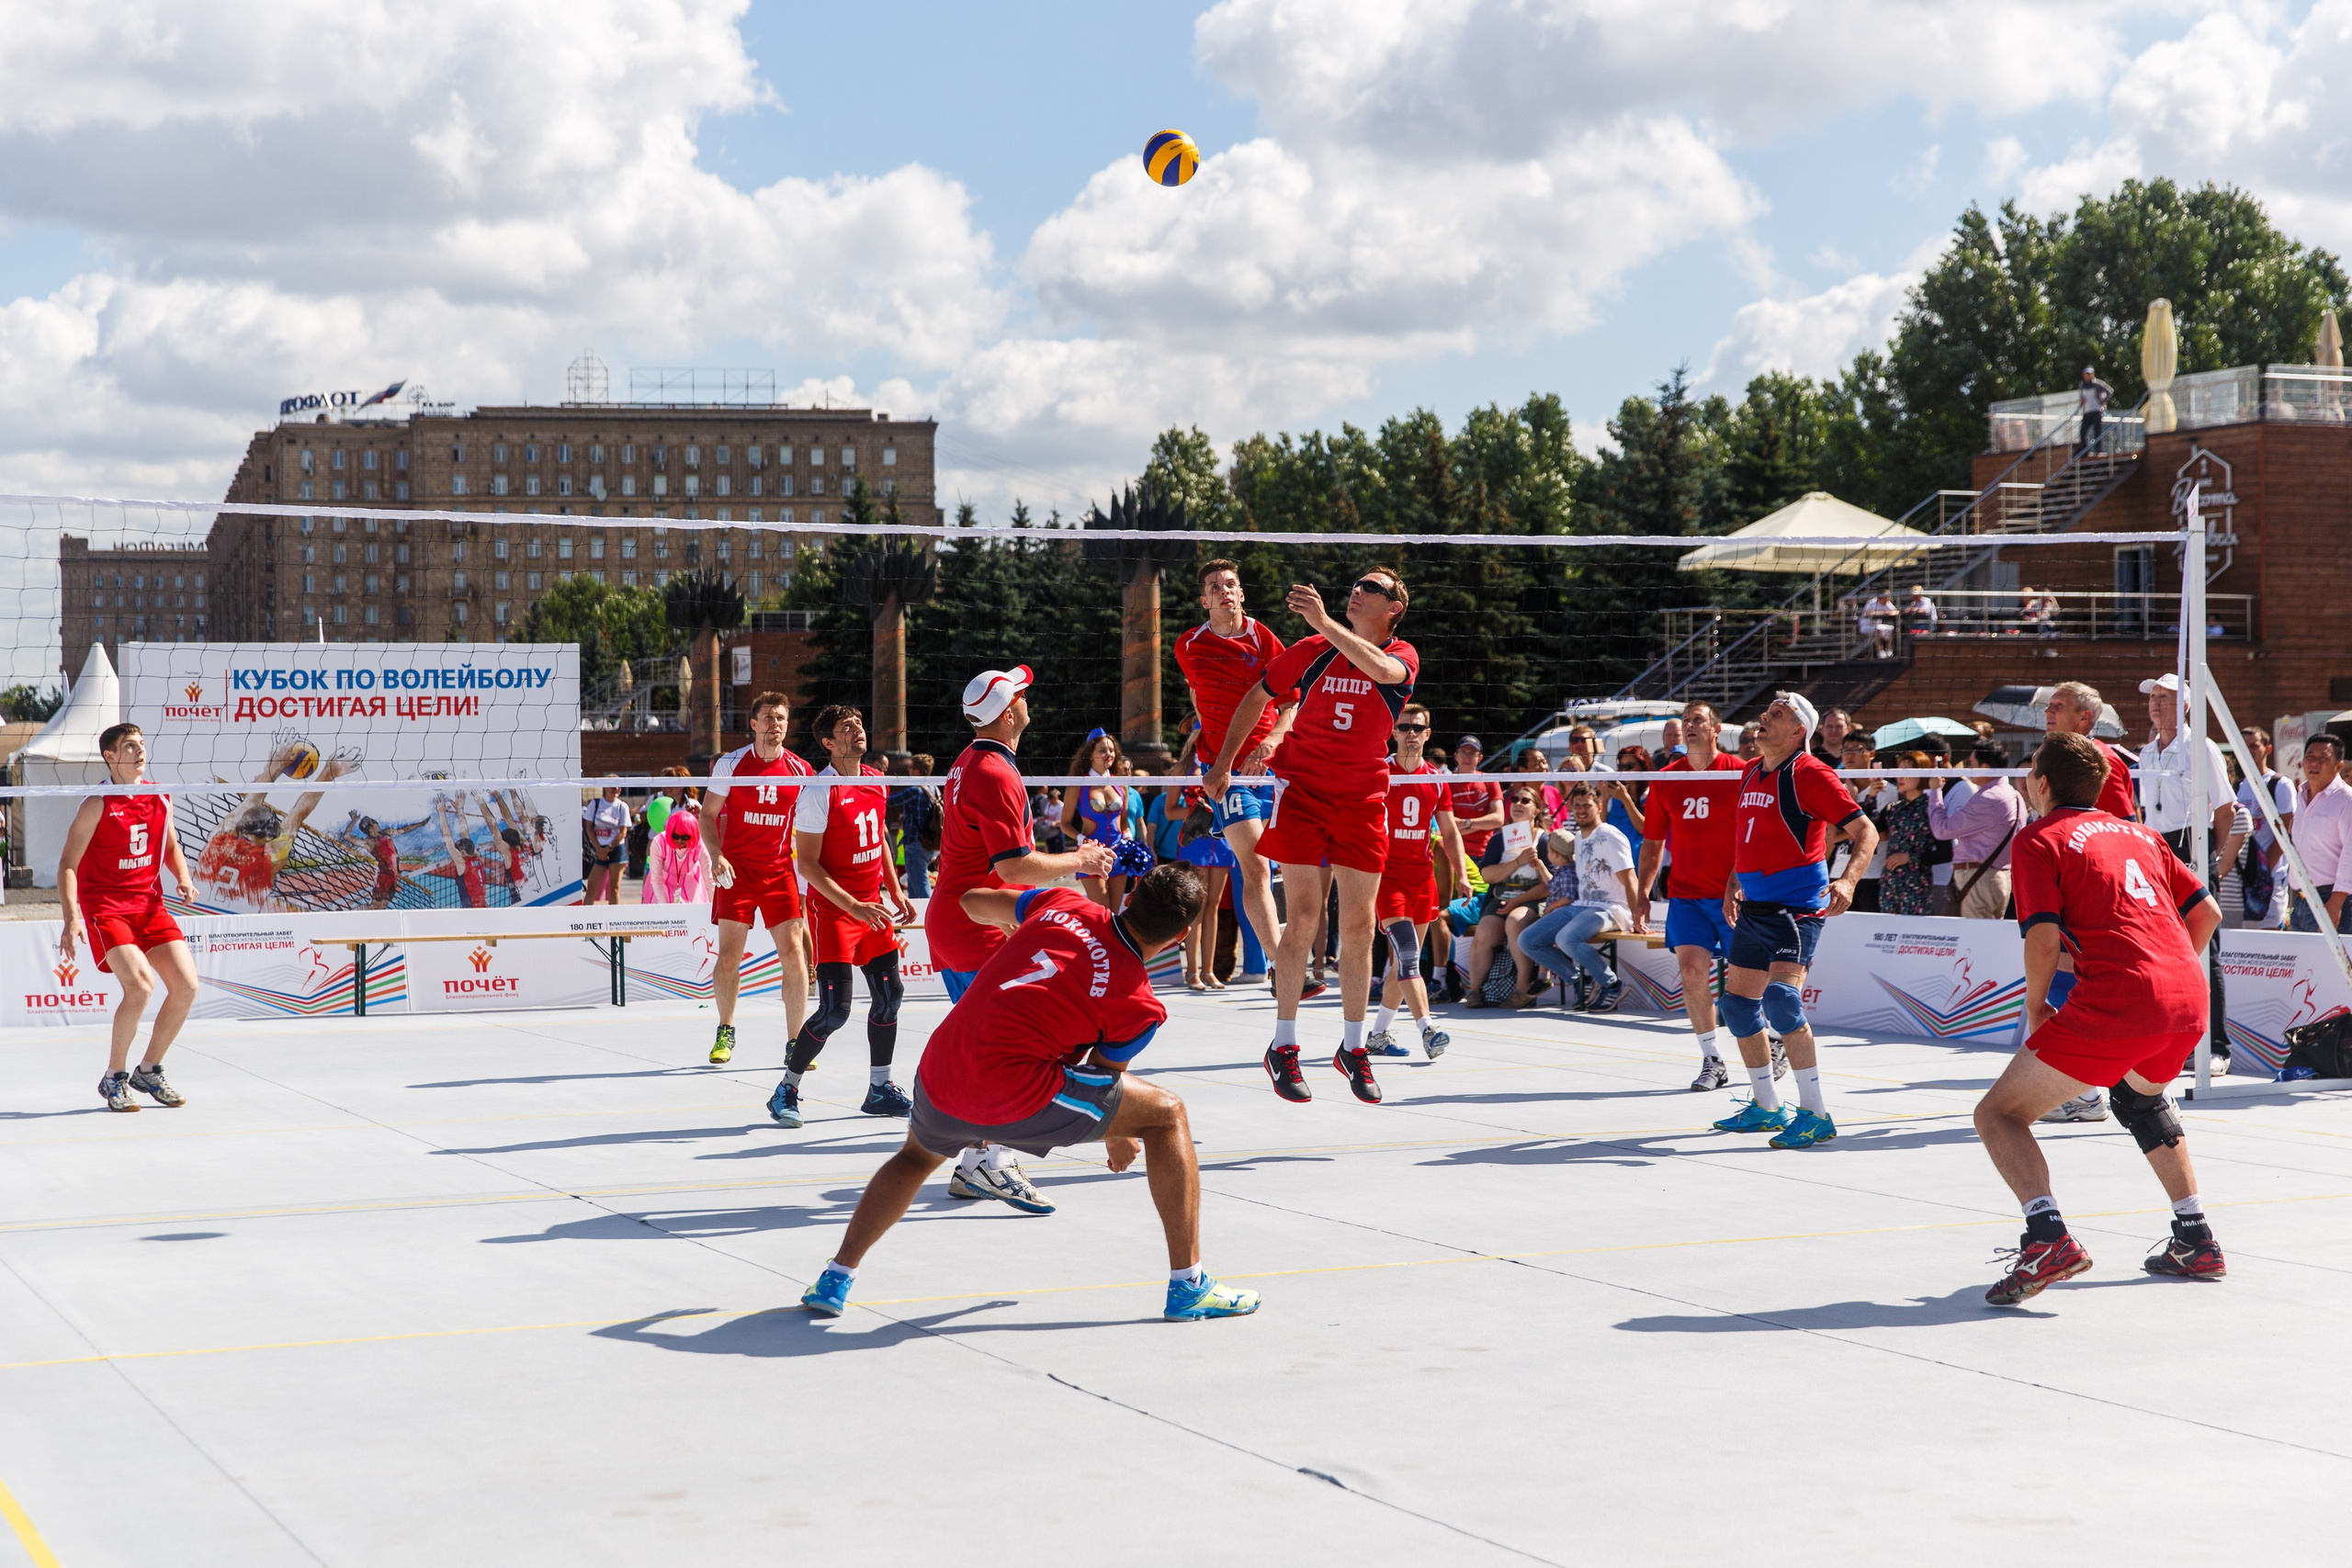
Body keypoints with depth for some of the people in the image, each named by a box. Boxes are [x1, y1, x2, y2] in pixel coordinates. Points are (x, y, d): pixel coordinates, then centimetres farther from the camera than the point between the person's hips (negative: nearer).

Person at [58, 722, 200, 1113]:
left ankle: (147, 1071, 14)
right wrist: (71, 917, -23)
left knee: (186, 985, -6)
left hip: (150, 904, 6)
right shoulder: (97, 805, -11)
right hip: (105, 907, -6)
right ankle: (114, 1079, -4)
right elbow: (68, 863, -11)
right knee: (141, 985, -24)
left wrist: (183, 878, 0)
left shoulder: (160, 797, 5)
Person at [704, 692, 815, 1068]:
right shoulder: (730, 764, -2)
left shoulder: (800, 770, 3)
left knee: (794, 955, -6)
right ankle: (725, 1033, 18)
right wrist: (716, 855, -12)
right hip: (736, 870, -1)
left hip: (780, 871, 1)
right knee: (729, 955, -3)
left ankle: (795, 1043, 4)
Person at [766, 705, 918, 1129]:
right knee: (834, 1010, -11)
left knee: (889, 994, 8)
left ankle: (880, 1090, 21)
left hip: (872, 906, 7)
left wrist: (896, 891, 14)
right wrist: (855, 907, -21)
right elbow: (807, 862, -17)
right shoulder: (818, 792, -16)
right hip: (832, 909, -7)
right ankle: (786, 1090, 5)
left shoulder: (878, 781, 6)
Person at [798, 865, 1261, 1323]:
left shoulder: (1062, 904, 9)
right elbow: (1104, 1082, 13)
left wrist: (1018, 924, 51)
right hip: (1018, 1093, -5)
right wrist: (1118, 1142, 35)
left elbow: (973, 901, 28)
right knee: (1167, 1114, 12)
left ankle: (835, 1278, 31)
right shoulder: (1139, 1006, -2)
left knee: (918, 1156, 40)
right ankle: (1188, 1286, 9)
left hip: (938, 1075, 5)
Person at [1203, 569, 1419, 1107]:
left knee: (1358, 925, 2)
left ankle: (1353, 1049, 14)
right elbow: (1257, 698, 15)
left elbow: (1381, 669, -27)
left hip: (1364, 800, 1)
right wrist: (1224, 762, 12)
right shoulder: (1312, 651, 2)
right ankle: (1283, 1047, -1)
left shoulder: (1402, 656, -1)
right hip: (1302, 790, -1)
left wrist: (1324, 621, -33)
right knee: (1304, 917, -8)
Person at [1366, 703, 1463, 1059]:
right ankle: (1427, 1030, -23)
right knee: (1407, 956, -17)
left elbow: (1450, 832, 15)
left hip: (1423, 877, 5)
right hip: (1388, 875, -5)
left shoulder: (1437, 778, 9)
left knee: (1404, 961, 8)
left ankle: (1379, 1034, 18)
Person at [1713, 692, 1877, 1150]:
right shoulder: (1750, 774, 13)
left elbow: (1866, 832, -13)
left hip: (1797, 906, -9)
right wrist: (1735, 881, 22)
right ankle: (1765, 1107, 29)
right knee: (1738, 1001, 13)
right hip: (1755, 907, 9)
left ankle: (1815, 1115, -17)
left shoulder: (1810, 773, -12)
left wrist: (1847, 881, -27)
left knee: (1781, 997, -23)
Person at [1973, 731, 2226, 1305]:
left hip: (2114, 1002, -7)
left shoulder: (2038, 840, 5)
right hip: (2189, 1000, 7)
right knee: (2139, 1096, 37)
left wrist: (2036, 1006, 7)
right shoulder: (2138, 834, 24)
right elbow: (2207, 912, 23)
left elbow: (2044, 938, -7)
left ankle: (2048, 1238, -23)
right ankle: (2196, 1242, 33)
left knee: (1998, 1114, 0)